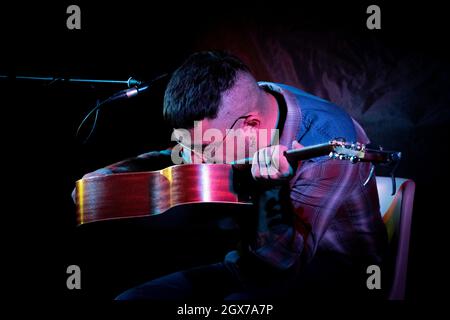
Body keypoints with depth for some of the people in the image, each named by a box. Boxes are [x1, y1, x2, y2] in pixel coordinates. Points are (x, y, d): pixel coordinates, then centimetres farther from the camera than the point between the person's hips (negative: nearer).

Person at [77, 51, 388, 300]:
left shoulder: (327, 141, -28)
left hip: (333, 267, -7)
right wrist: (106, 175, 0)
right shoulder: (230, 111, -7)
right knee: (131, 297, -8)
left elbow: (280, 266, -27)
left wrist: (272, 190, -42)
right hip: (257, 258, 7)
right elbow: (174, 161, 15)